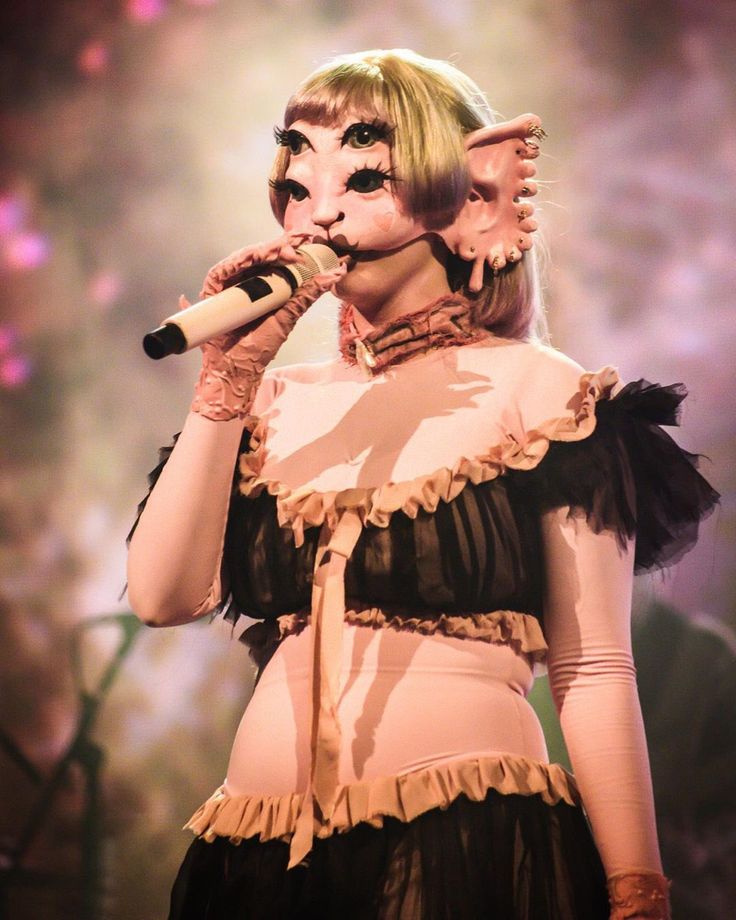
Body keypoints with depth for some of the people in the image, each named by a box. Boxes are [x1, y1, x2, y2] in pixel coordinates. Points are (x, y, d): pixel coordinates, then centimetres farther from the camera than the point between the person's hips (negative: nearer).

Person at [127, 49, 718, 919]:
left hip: (474, 847, -4)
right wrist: (226, 376, -4)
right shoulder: (278, 401, 13)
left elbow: (593, 674, -2)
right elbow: (164, 596, -1)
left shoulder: (540, 392, 1)